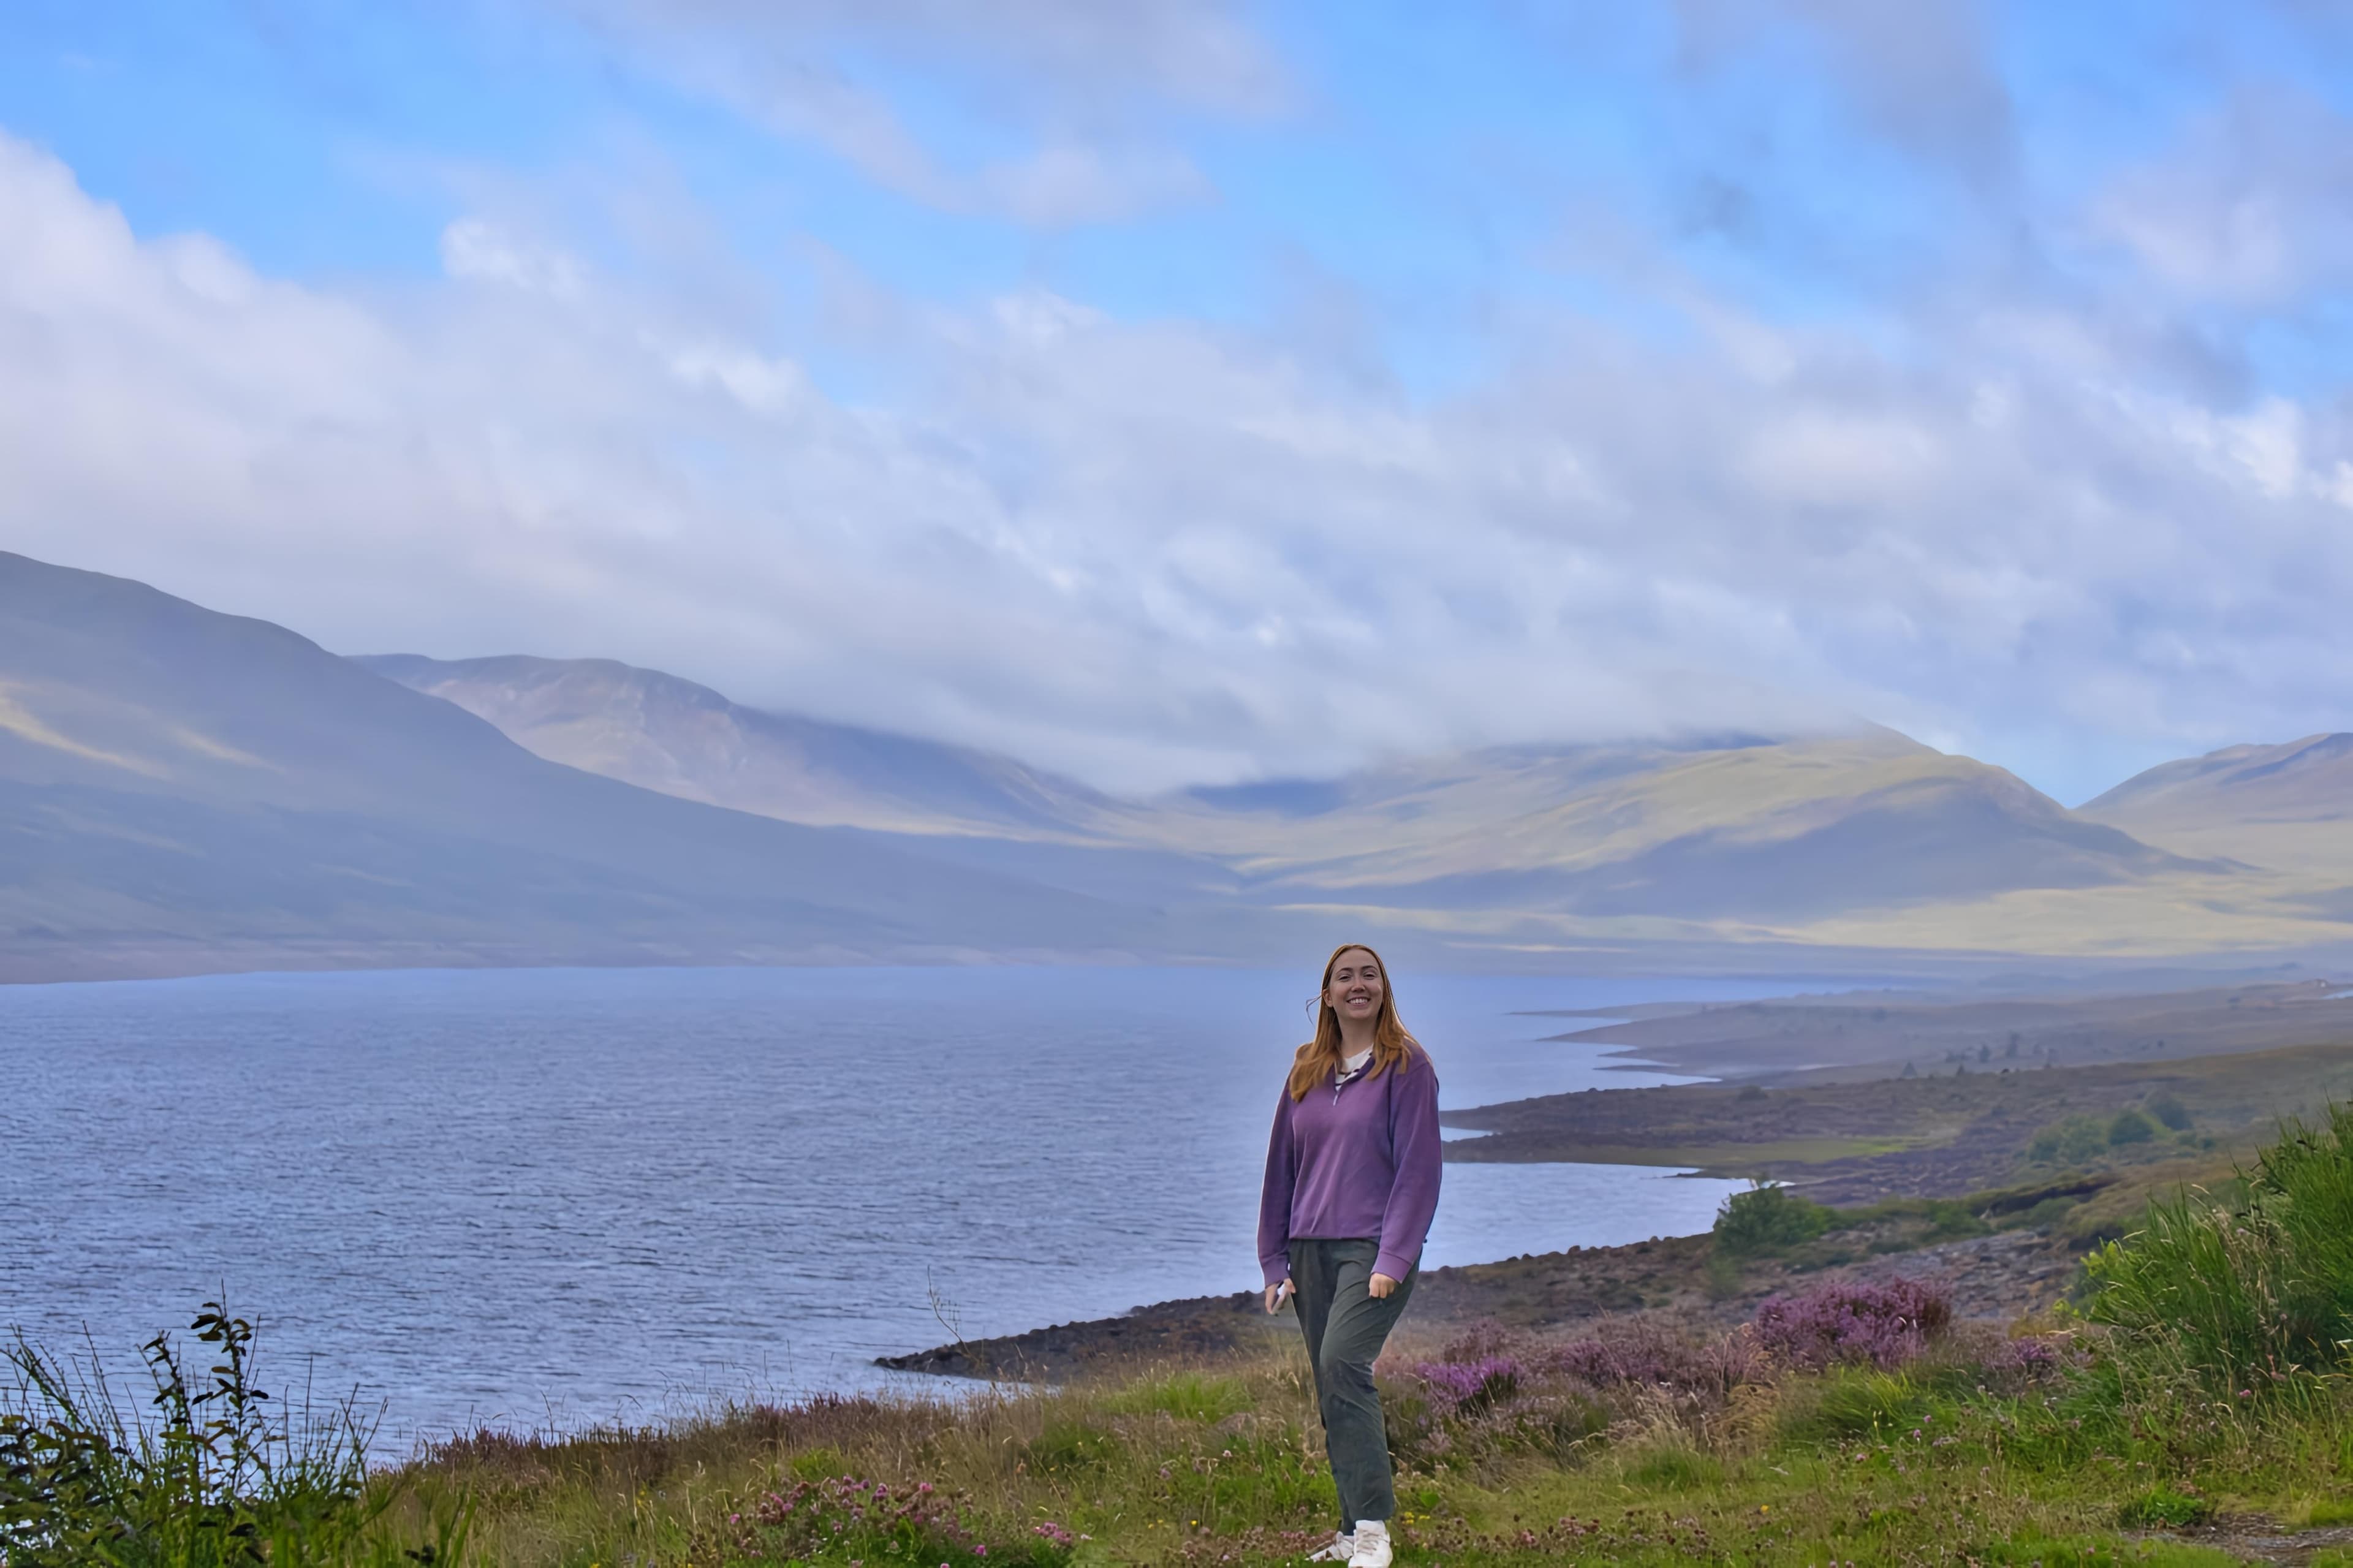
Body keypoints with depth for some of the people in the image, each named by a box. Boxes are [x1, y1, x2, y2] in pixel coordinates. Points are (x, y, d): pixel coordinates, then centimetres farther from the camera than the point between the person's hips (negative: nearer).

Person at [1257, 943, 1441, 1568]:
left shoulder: (1406, 1066, -3)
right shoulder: (1306, 1072, 13)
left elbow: (1418, 1167, -8)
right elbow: (1281, 1169, 16)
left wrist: (1393, 1258, -15)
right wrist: (1275, 1260, 11)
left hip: (1375, 1251, -6)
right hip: (1312, 1252, 6)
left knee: (1343, 1363, -24)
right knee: (1333, 1395, 7)